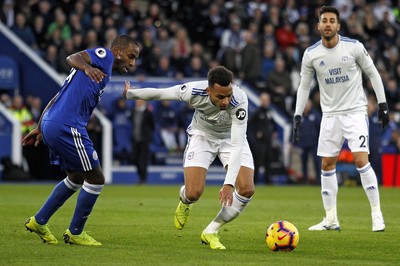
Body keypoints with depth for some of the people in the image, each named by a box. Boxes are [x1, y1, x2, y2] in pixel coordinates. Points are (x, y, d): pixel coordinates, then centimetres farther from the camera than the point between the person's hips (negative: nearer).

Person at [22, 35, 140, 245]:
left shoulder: (100, 69, 25)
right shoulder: (104, 55, -1)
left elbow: (59, 97, 26)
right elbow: (72, 58, -19)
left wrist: (40, 128, 27)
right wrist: (87, 68, -40)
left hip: (51, 124, 10)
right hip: (67, 126, -10)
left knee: (76, 178, 25)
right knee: (95, 179, 0)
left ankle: (38, 222, 29)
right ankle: (75, 233, 12)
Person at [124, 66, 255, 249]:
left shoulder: (239, 100, -39)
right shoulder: (193, 91, -34)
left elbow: (237, 146, -40)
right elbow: (159, 93, -14)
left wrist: (229, 184, -48)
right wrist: (129, 94, 2)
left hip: (231, 137, 0)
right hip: (202, 135, 0)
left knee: (247, 190, -19)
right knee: (193, 193, -17)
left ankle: (210, 232, 2)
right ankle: (184, 201, 25)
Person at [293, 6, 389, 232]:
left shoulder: (354, 46, -8)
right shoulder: (311, 54, -2)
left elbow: (372, 73, 2)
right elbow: (304, 86, 9)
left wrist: (383, 104, -2)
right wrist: (298, 116, 4)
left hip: (356, 111, -3)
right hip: (330, 114, 3)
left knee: (361, 160, -15)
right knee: (327, 165, 3)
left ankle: (377, 214, -5)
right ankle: (331, 219, 11)